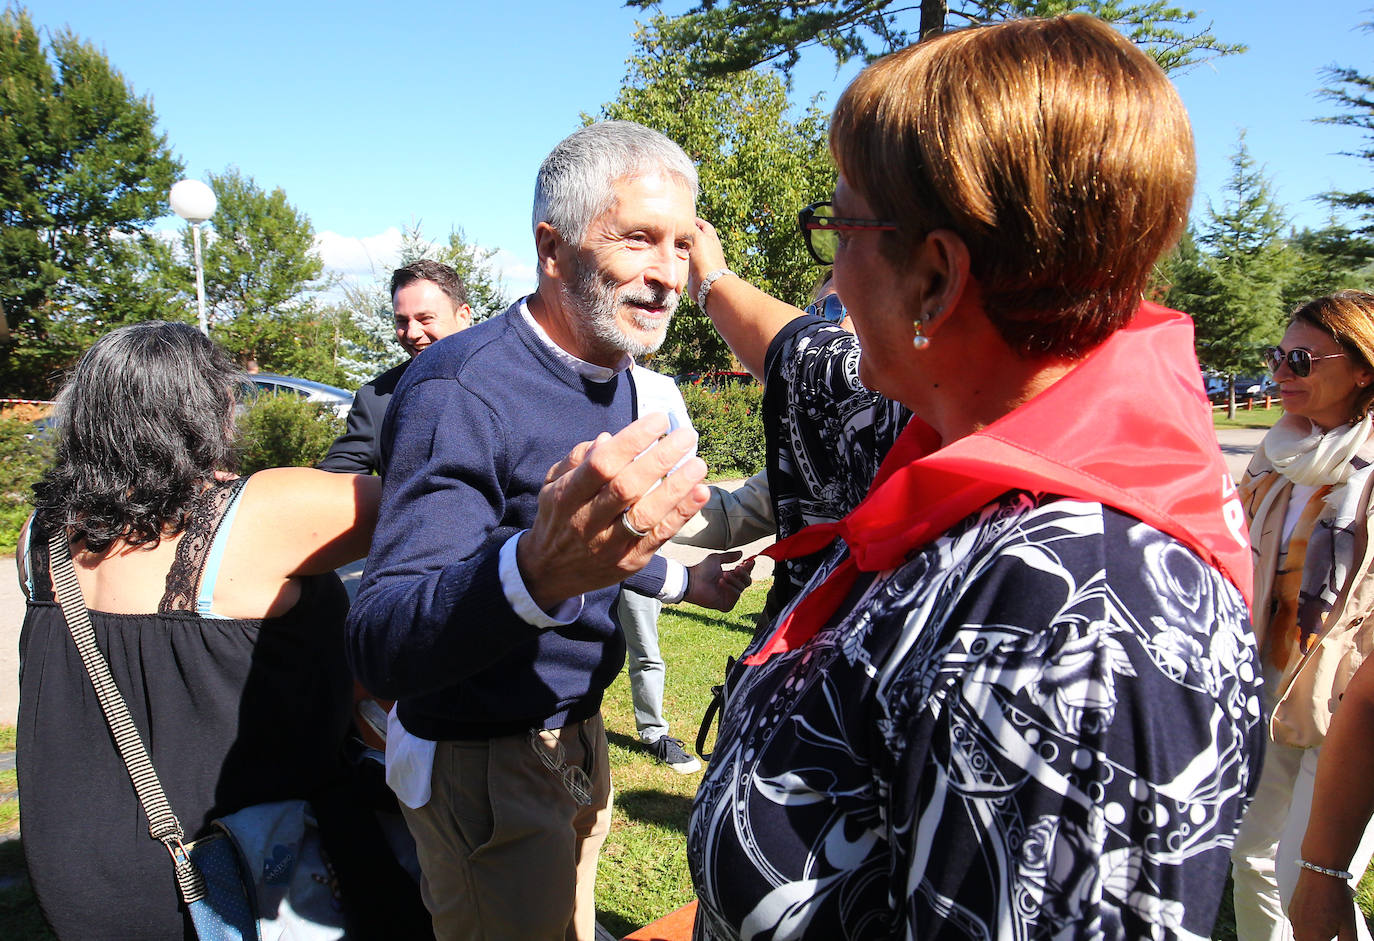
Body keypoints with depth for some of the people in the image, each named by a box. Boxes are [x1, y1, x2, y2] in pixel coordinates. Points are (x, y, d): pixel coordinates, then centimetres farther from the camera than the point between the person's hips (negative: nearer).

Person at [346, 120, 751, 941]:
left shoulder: (614, 373, 3)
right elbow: (380, 650, -38)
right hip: (483, 762, -8)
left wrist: (685, 582, 27)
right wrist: (537, 572, -55)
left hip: (576, 738, 8)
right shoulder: (464, 389, -27)